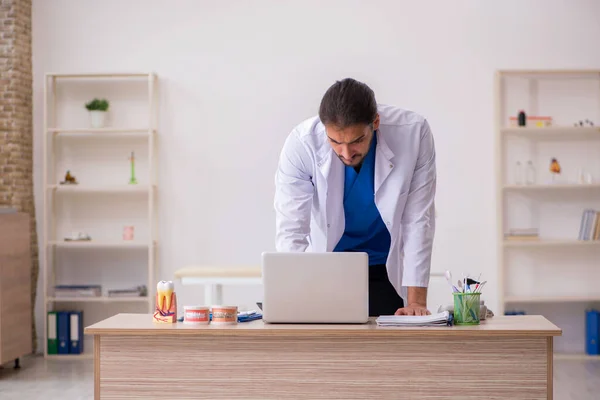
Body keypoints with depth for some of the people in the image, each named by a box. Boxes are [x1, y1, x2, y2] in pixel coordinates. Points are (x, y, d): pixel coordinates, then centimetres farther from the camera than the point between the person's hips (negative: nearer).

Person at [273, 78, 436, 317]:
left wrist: (417, 300, -19)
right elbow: (290, 232, -23)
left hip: (387, 269, 0)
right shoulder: (301, 143, -24)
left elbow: (418, 221, -17)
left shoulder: (414, 133, -23)